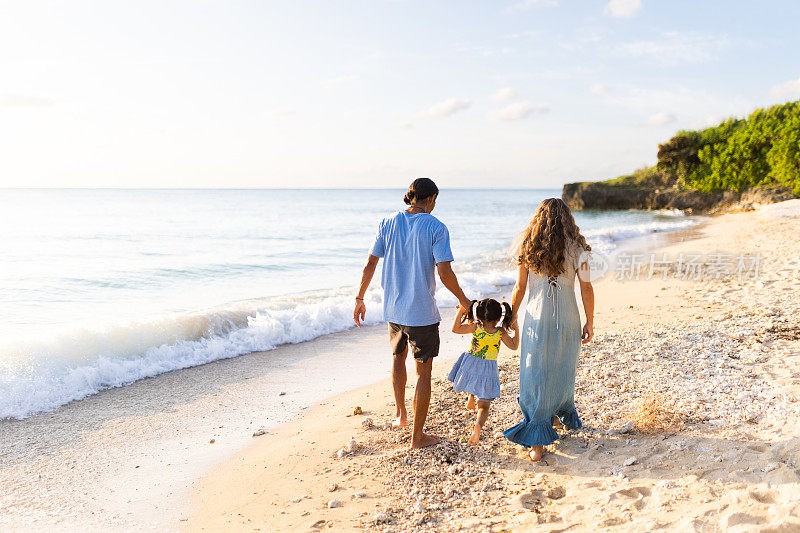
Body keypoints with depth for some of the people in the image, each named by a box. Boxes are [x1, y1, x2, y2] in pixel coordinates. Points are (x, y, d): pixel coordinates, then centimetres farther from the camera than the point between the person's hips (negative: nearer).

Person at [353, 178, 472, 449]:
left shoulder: (388, 223, 2)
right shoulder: (435, 227, -10)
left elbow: (370, 265, 3)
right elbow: (444, 272, -16)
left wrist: (360, 299, 13)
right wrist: (463, 299, 0)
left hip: (393, 308, 5)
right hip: (422, 311, -4)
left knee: (398, 355, 29)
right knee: (424, 371, 6)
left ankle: (401, 414, 34)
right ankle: (417, 436, 13)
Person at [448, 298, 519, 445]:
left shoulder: (476, 327, -6)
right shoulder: (500, 332, -5)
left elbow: (455, 328, -2)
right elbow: (514, 346, 4)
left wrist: (461, 311, 2)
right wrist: (516, 329, 13)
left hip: (471, 365, 1)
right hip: (489, 370, 0)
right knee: (484, 405, 6)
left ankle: (471, 397, 32)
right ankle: (478, 425, -22)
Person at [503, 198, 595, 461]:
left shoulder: (528, 247, -1)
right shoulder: (575, 247, -1)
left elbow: (520, 287, 1)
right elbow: (586, 287, 0)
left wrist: (511, 316, 13)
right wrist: (589, 322, 9)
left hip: (536, 319, -1)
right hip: (567, 320, 1)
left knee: (535, 377, 2)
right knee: (562, 371, 20)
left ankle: (537, 440, -1)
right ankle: (562, 415, 44)